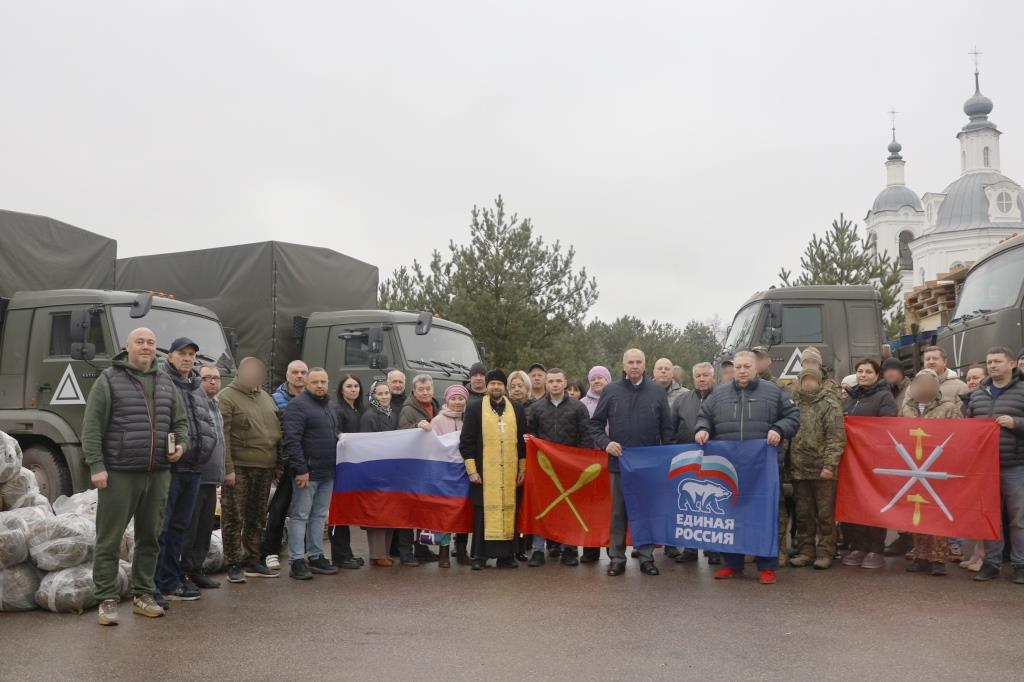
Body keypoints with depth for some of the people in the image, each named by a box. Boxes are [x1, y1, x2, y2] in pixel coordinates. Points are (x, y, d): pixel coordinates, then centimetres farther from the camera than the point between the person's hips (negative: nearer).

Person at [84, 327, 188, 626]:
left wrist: (181, 444, 1)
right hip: (119, 474, -5)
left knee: (150, 537, 12)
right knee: (109, 539, 1)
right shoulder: (109, 380, -2)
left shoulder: (165, 384, 14)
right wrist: (96, 465, -13)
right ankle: (107, 600, 10)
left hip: (158, 475, 5)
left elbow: (180, 421, 21)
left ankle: (143, 595, 23)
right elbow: (91, 426, -6)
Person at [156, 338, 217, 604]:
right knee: (160, 527, -4)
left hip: (193, 469, 8)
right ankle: (153, 585, 2)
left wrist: (206, 444, 11)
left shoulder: (198, 389, 19)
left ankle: (170, 581, 26)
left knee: (180, 526, 15)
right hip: (168, 467, -8)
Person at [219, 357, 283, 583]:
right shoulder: (227, 397, -5)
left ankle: (253, 561, 22)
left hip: (264, 468, 6)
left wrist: (279, 464, 15)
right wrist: (228, 468, -17)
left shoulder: (266, 398, 16)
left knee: (257, 518, 12)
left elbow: (277, 432, 20)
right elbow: (223, 436, -11)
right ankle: (233, 565, 6)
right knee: (234, 518, -1)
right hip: (239, 468, -6)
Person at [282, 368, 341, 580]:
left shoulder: (330, 406, 17)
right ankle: (297, 561, 3)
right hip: (307, 473, -8)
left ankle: (316, 557, 21)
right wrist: (301, 469, -21)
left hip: (327, 473, 8)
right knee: (300, 515, -1)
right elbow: (292, 440, -18)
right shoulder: (297, 405, -10)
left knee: (320, 516, 13)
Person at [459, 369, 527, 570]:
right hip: (484, 472, -2)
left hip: (510, 472, 2)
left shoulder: (517, 409, 11)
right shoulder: (475, 409, 4)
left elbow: (523, 440, 13)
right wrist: (471, 470, -4)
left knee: (509, 512, 2)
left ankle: (506, 556, 11)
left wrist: (523, 469, 9)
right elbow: (466, 442, 1)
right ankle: (480, 556, 7)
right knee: (484, 514, -1)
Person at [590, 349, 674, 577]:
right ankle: (617, 557, 15)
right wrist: (605, 443, -9)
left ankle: (646, 556, 16)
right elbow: (595, 423, 7)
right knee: (618, 511, 7)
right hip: (619, 461, 0)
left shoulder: (657, 391, 4)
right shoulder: (611, 391, 3)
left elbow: (667, 427, 6)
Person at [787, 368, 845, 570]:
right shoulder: (795, 403, 12)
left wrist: (829, 464, -16)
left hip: (822, 469, -5)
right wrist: (788, 464, 9)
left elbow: (836, 437, -9)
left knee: (825, 514, 4)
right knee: (803, 515, 11)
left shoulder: (829, 403, -3)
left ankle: (825, 552, 12)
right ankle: (805, 551, 20)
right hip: (799, 468, 5)